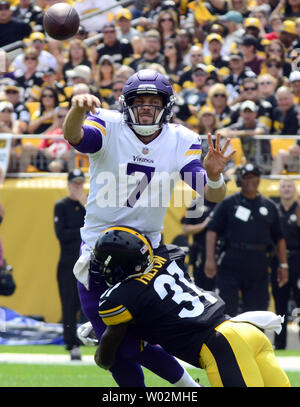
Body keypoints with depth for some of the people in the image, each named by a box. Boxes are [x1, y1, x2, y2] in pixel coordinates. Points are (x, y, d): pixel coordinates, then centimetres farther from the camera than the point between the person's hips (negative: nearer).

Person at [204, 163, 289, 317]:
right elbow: (212, 231, -2)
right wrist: (210, 259, -12)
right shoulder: (228, 203, 4)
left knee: (258, 307, 3)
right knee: (227, 309, -5)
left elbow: (279, 238, 17)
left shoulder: (269, 206, 13)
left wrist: (283, 265, 11)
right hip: (231, 263, -3)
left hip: (258, 266, 3)